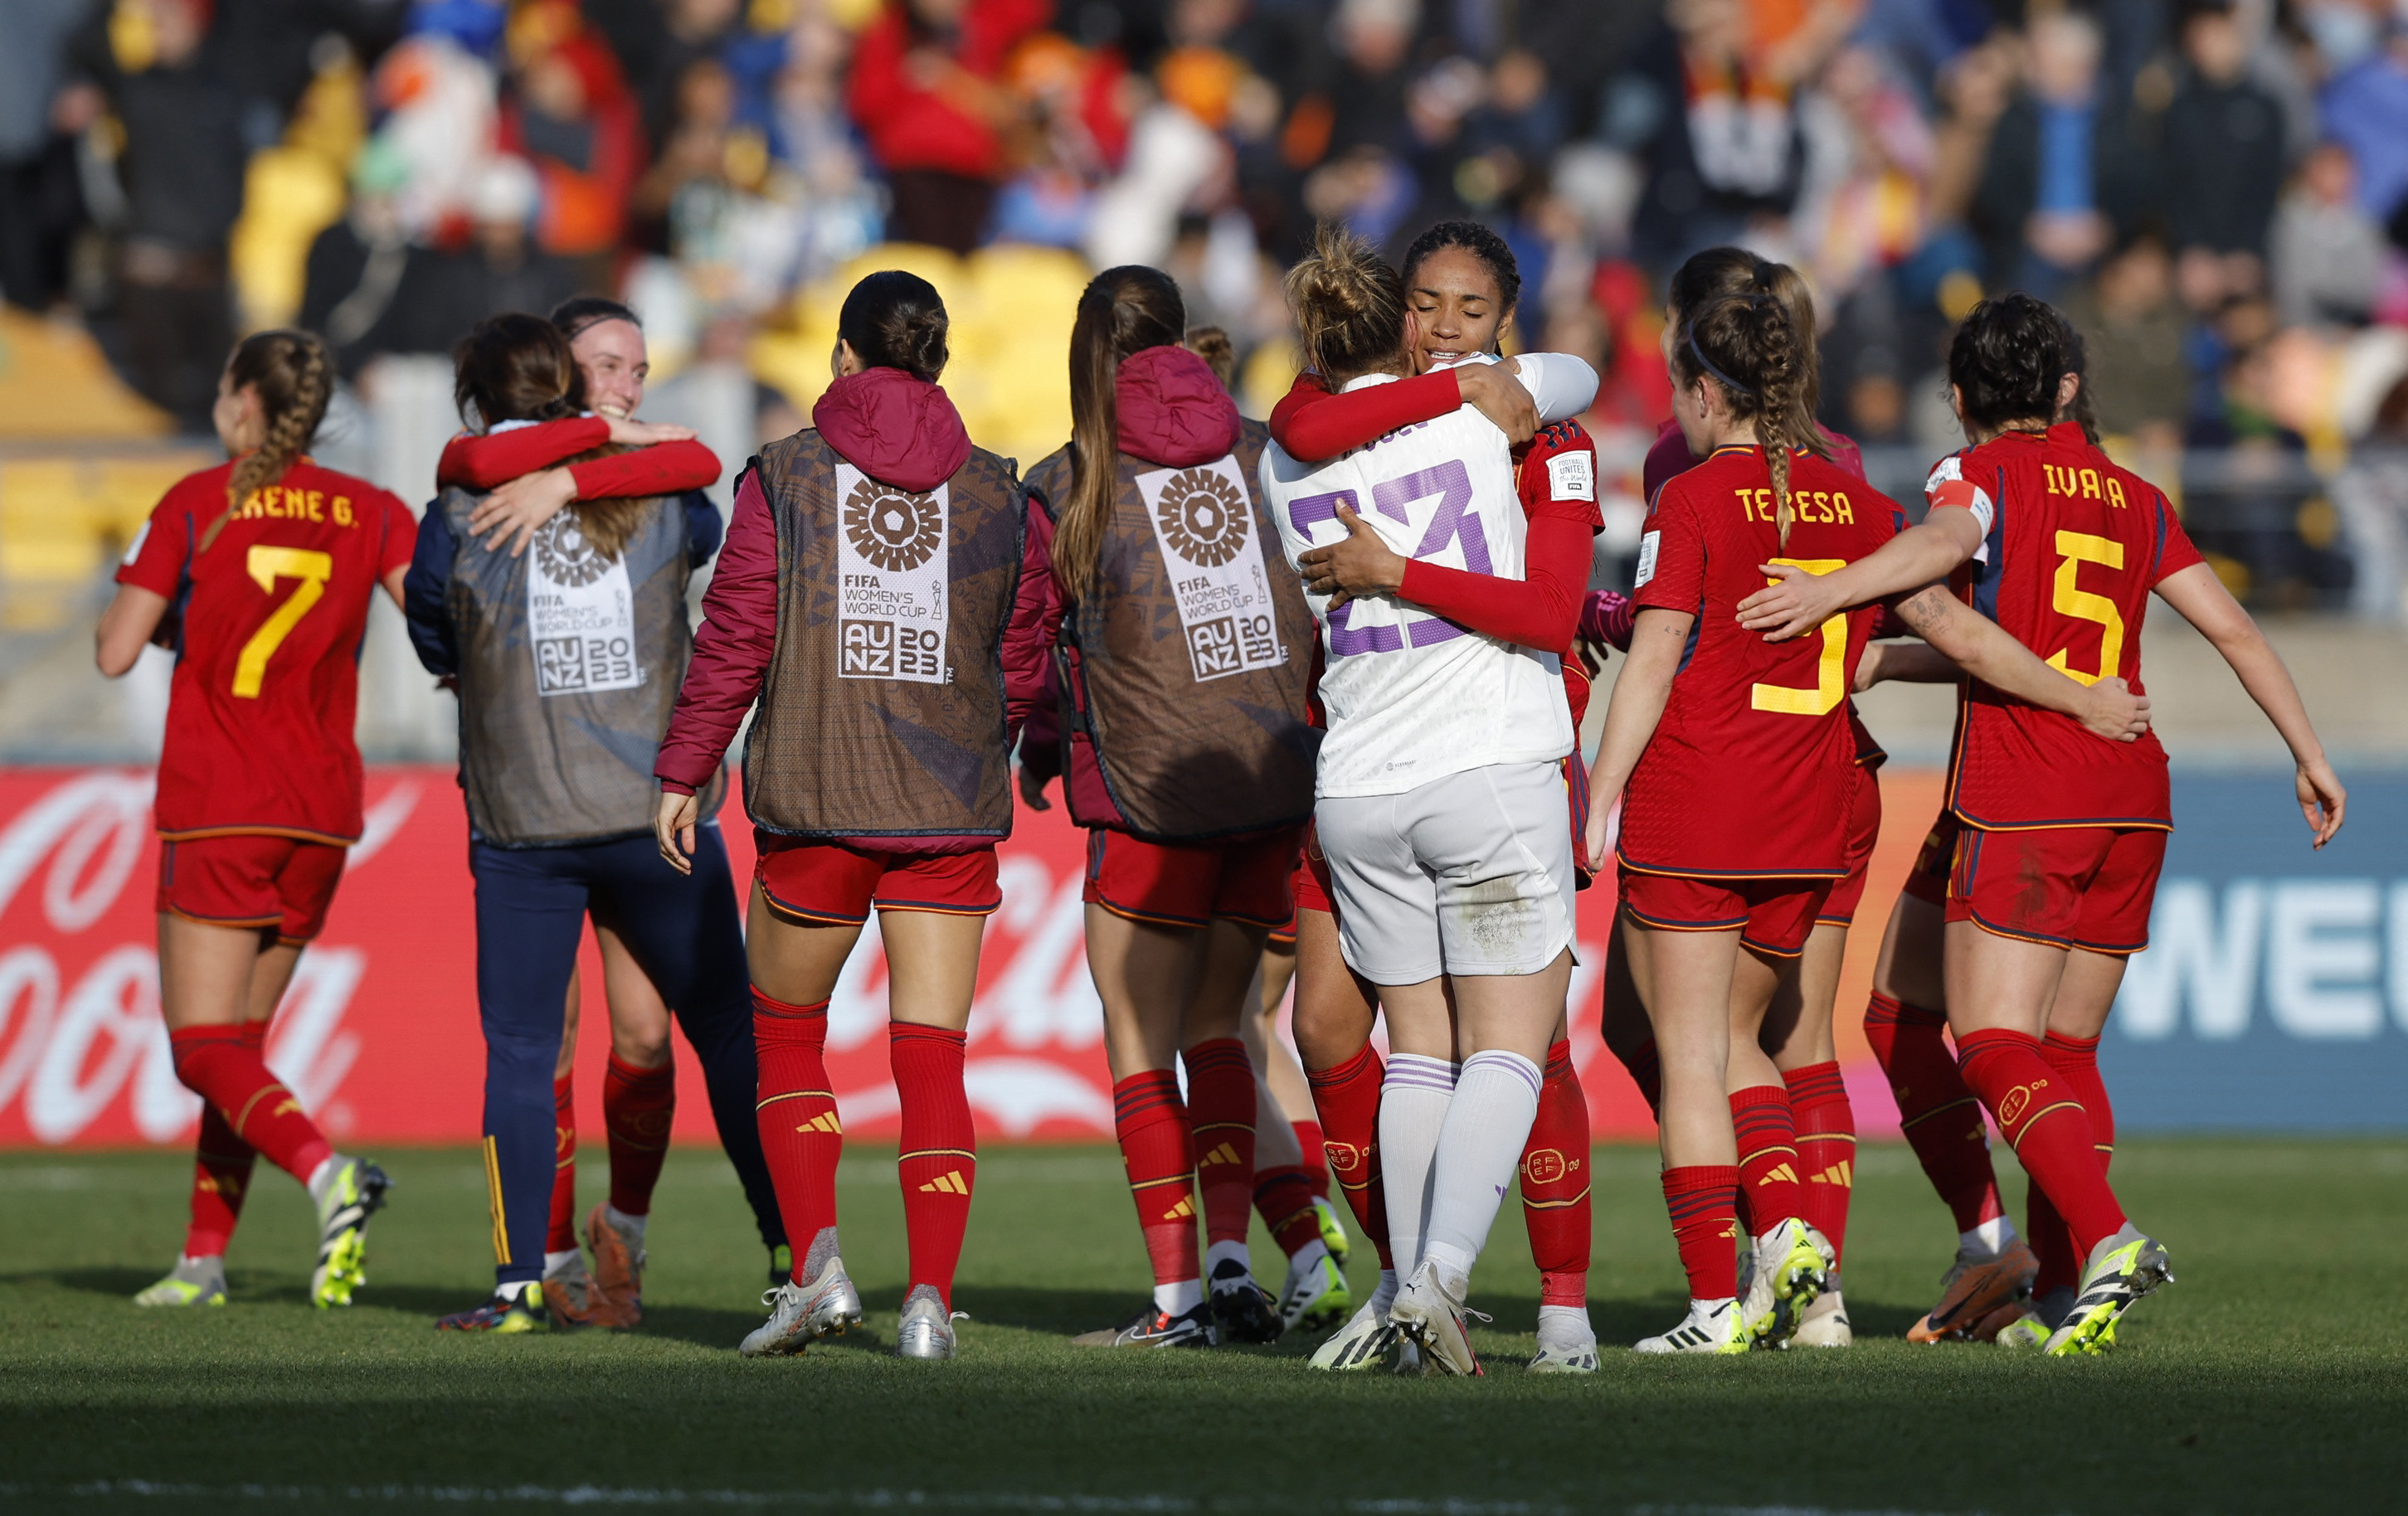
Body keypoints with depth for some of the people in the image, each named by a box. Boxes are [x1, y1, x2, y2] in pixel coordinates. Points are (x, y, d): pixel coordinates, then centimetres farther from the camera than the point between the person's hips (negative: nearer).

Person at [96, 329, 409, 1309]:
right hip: (322, 813, 5)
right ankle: (204, 1258, 14)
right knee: (240, 1037, 16)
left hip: (216, 808, -5)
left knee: (205, 1049, -5)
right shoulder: (368, 511, 4)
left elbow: (116, 652, -5)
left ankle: (323, 1171, -30)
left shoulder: (197, 504, -4)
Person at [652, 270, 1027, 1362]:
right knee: (932, 1057, 4)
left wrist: (683, 774, 5)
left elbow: (734, 637, -3)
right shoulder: (995, 492, 6)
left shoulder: (785, 477, -1)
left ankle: (817, 1262, 0)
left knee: (784, 1036, 15)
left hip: (815, 801, -2)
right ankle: (930, 1296, -8)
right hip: (952, 811, 2)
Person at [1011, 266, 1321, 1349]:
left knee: (1140, 1045, 5)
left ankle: (1181, 1291, 0)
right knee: (1214, 1027, 16)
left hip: (1152, 791, -4)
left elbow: (1024, 652, 4)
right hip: (1284, 782, 4)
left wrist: (1040, 754, 22)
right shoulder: (1263, 454, 3)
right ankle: (1232, 1253, 6)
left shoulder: (1063, 489, -4)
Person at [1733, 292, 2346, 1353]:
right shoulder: (2131, 497, 17)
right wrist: (2309, 756, 21)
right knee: (2068, 1050, 15)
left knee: (1995, 1049, -10)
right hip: (2133, 799, 6)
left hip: (2019, 806, -6)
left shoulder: (1983, 473, 1)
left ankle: (2107, 1237, -30)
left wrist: (1831, 591, -34)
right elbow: (2232, 627, 16)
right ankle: (2065, 1290, 10)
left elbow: (1943, 543, -23)